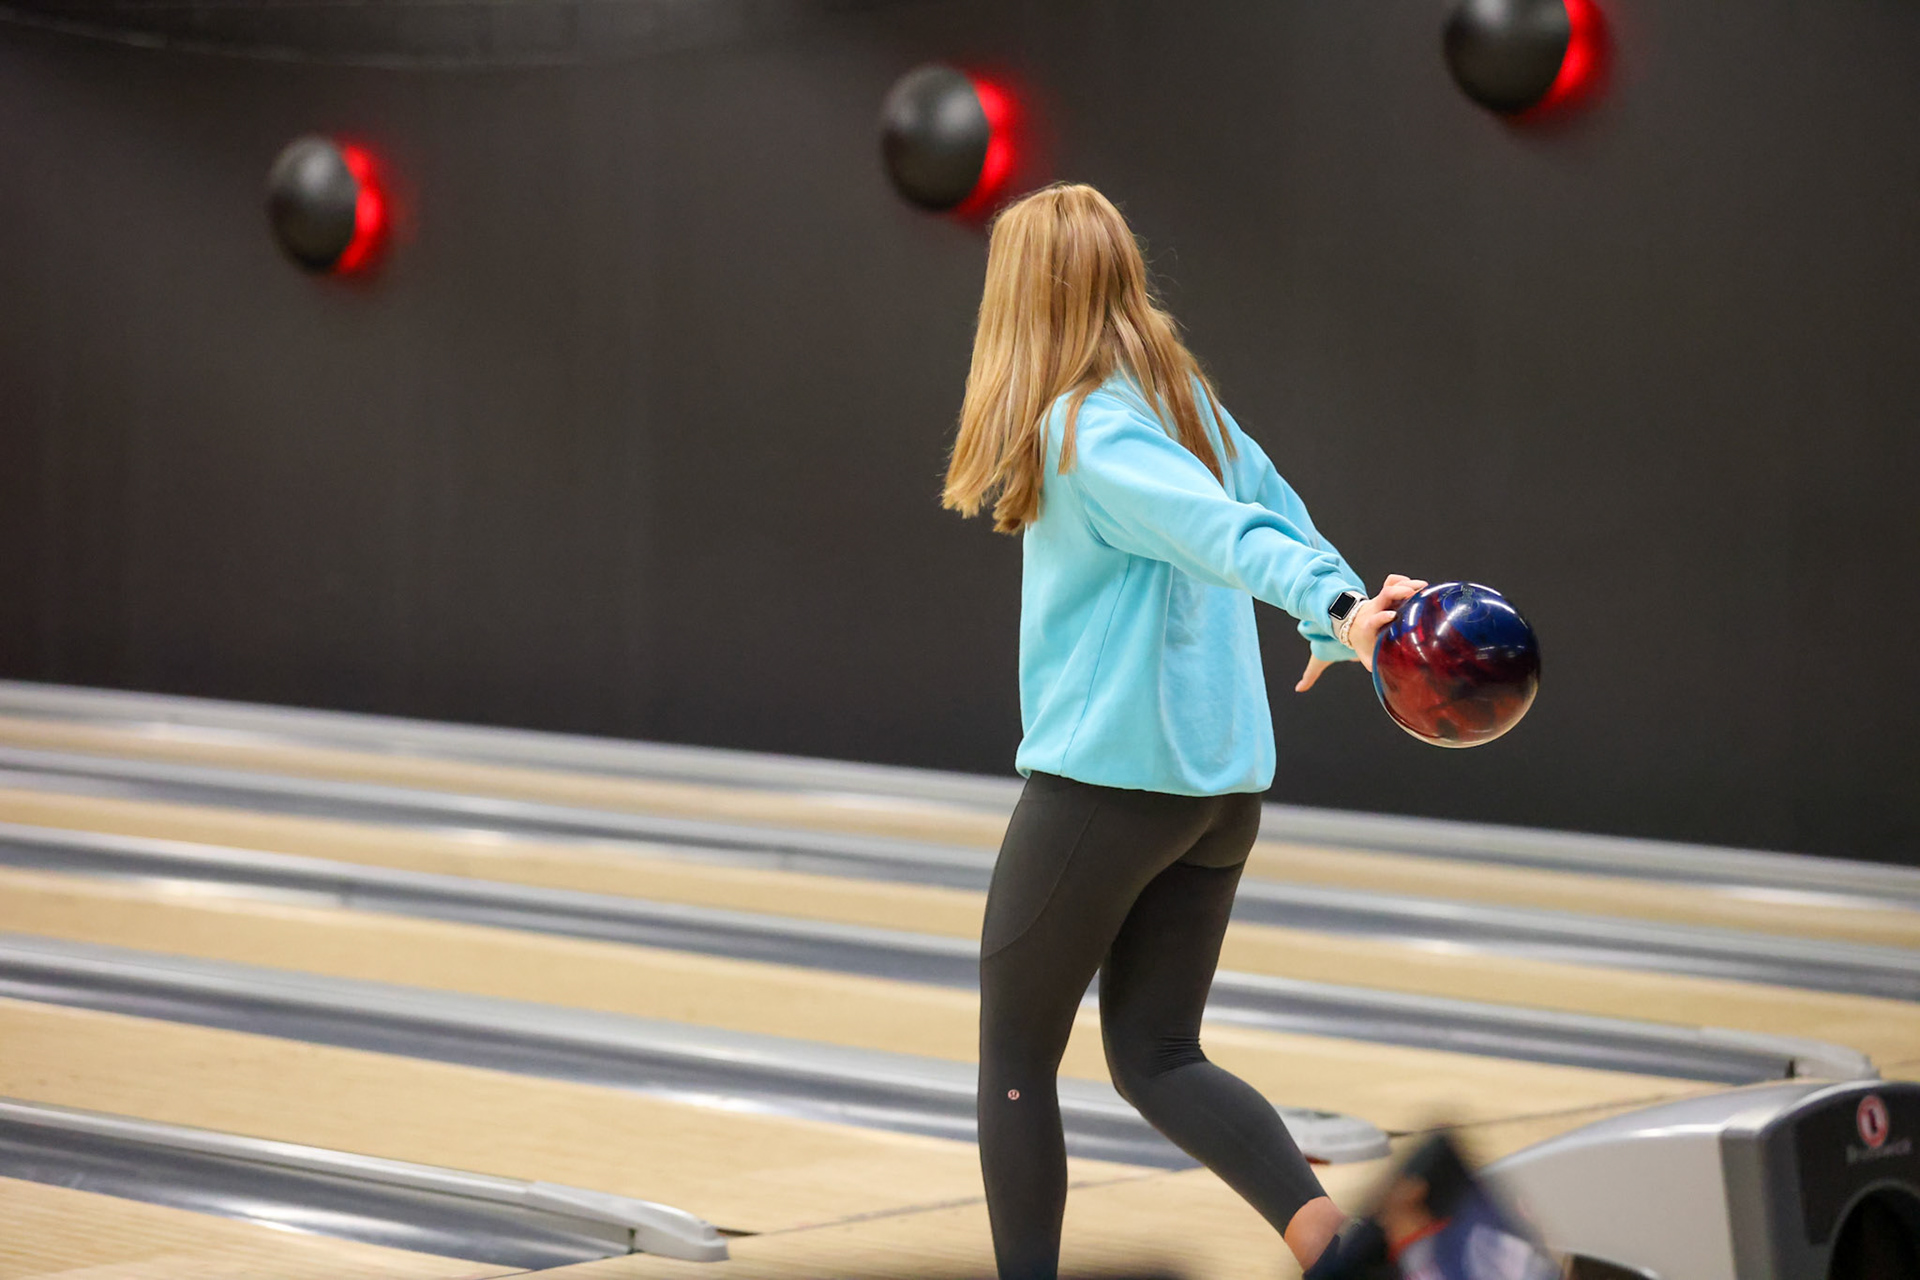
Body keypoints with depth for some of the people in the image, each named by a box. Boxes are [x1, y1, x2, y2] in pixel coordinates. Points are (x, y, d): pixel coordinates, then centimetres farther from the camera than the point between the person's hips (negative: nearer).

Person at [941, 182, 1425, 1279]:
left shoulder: (1086, 428, -15)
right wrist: (1335, 621, 27)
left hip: (1106, 776, -8)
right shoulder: (1185, 397, 9)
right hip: (1225, 783, 8)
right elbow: (1272, 507, 18)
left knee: (1016, 1057, 7)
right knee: (1157, 1058, 12)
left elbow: (1222, 529, -29)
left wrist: (1337, 608, -40)